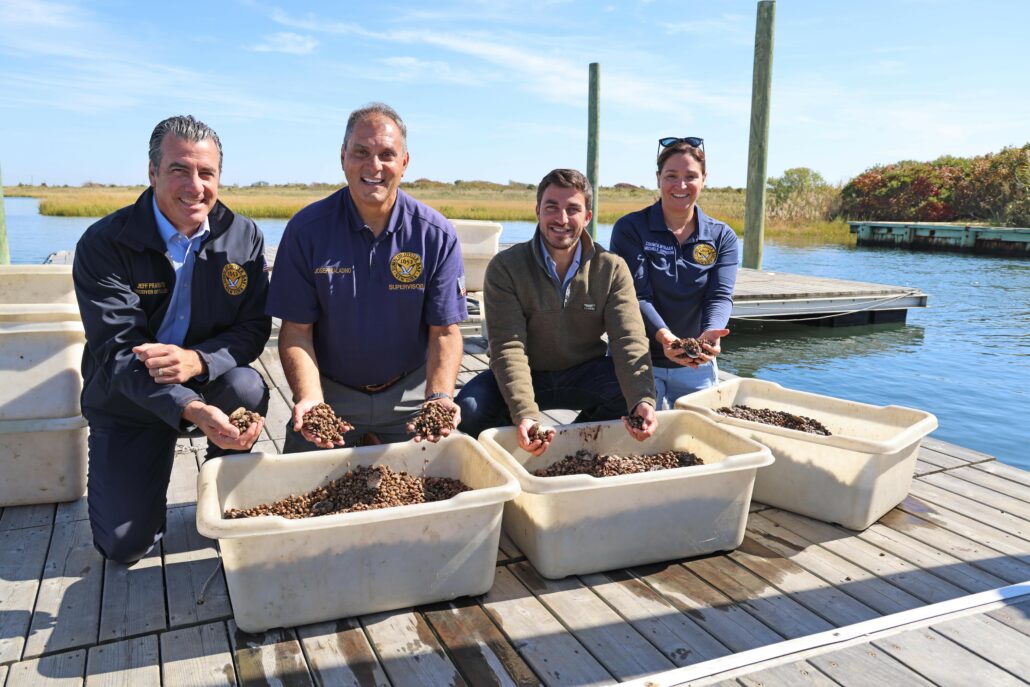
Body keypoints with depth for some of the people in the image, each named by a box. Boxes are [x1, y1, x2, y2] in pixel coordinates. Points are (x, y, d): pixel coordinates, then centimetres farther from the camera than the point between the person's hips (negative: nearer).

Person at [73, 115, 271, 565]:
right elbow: (118, 351, -23)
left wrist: (197, 360, -33)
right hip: (128, 399, -1)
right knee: (124, 545, -5)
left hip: (209, 378, 2)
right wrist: (192, 410, -40)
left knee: (248, 389, -34)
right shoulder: (103, 244, -17)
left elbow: (254, 327, -10)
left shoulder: (242, 237, -9)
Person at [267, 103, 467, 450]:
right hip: (330, 391, 0)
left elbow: (444, 332, -8)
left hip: (409, 392, 1)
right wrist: (309, 399, -26)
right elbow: (296, 330, -8)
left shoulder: (437, 235, -9)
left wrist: (439, 397, -26)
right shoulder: (306, 229, -9)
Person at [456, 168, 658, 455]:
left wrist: (643, 399, -39)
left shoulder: (612, 269, -7)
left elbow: (629, 340, -18)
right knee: (470, 408, -29)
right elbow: (508, 347, -23)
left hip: (585, 375, 2)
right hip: (528, 375, -1)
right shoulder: (505, 267, -14)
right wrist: (525, 414, -39)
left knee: (633, 391, -28)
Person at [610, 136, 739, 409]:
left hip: (697, 366, 3)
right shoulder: (630, 229, -8)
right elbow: (637, 294, -17)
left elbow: (720, 296, -11)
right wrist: (664, 336, -36)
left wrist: (710, 334, -34)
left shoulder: (722, 237, 2)